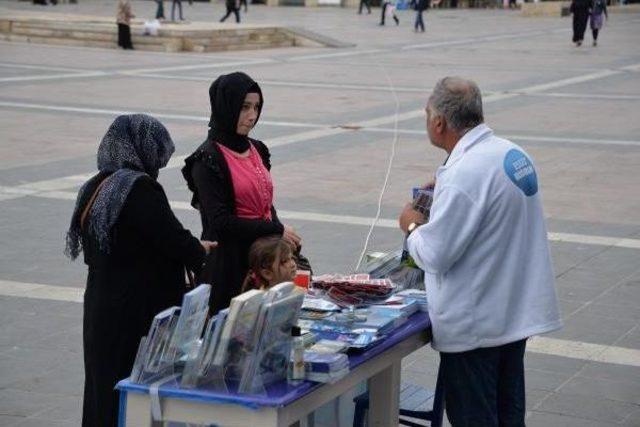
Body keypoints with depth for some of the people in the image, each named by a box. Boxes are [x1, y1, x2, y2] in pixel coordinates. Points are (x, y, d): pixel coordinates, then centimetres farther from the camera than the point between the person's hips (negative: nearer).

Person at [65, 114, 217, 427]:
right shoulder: (141, 190, -17)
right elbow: (175, 240, -20)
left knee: (105, 386, 14)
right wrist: (199, 250, 4)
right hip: (141, 312, -8)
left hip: (101, 305, 8)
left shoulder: (94, 189, 9)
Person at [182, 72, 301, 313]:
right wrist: (277, 230, -14)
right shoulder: (207, 160, -10)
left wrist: (283, 239, 0)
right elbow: (220, 222, -16)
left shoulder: (257, 150, 12)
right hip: (229, 262, -7)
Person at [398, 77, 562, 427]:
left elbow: (435, 256, -21)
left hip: (474, 325, -8)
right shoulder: (514, 154, 3)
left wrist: (412, 226, -2)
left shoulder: (462, 175, -25)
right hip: (517, 314, 8)